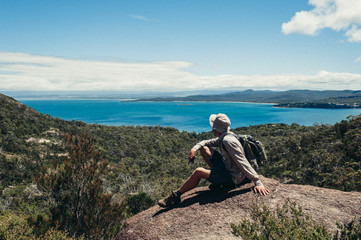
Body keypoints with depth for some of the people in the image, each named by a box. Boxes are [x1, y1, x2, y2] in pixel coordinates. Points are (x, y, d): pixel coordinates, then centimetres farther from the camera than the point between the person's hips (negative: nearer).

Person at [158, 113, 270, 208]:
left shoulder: (228, 141, -27)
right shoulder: (223, 137, 2)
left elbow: (243, 163, -30)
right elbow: (205, 142, 16)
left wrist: (258, 183, -30)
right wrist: (194, 149, -5)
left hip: (233, 179, -10)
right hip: (226, 167, 10)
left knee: (199, 172, -20)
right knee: (204, 148, 9)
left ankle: (175, 196, -5)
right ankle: (218, 180, 9)